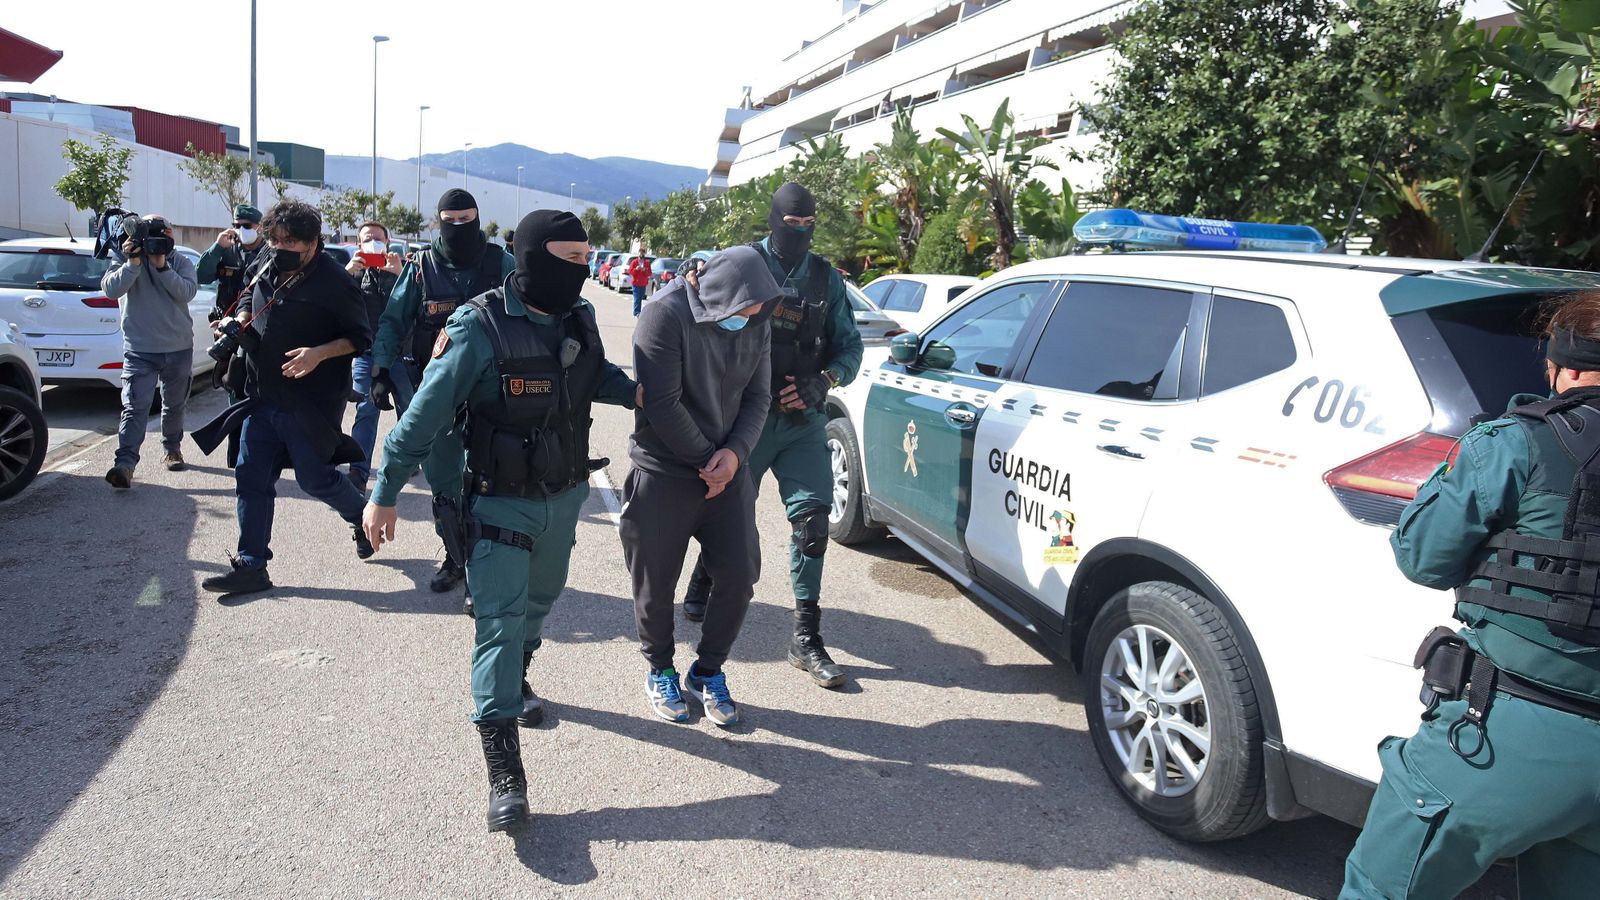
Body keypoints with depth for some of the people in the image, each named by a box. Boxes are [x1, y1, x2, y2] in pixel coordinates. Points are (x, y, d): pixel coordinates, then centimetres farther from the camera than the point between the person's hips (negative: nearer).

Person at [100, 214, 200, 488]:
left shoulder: (180, 262, 4)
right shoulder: (127, 261, 0)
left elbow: (187, 292, -13)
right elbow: (111, 289, -16)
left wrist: (162, 267, -23)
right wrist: (133, 263, -27)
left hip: (179, 349, 2)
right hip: (139, 350, -2)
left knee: (175, 405, 17)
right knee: (135, 407, -13)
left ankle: (172, 449, 37)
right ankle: (125, 464, -20)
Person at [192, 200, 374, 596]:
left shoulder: (333, 282, -13)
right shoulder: (270, 268, 7)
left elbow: (360, 337, -10)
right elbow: (251, 300, 27)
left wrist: (319, 353, -24)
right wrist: (238, 320, 6)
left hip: (310, 403, -7)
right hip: (262, 397, 7)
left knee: (314, 478, 1)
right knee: (251, 478, 5)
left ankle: (362, 518, 32)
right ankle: (251, 567, 11)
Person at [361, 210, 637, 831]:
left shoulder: (579, 318, -3)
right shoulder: (481, 327, -21)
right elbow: (427, 413, -18)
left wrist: (634, 392, -1)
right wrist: (385, 492, -16)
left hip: (565, 493, 6)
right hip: (502, 501, -6)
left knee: (541, 599, 23)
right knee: (500, 621, -11)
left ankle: (515, 680, 51)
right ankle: (503, 770, -8)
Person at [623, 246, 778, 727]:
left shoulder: (755, 322, -1)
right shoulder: (666, 315, -19)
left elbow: (757, 397, 3)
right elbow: (662, 405, -20)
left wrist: (735, 453, -14)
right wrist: (706, 460, -13)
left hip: (727, 470, 5)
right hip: (663, 474, -5)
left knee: (740, 575, 3)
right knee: (656, 584, 7)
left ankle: (707, 671, 25)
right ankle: (660, 670, 32)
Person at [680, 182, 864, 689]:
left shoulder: (827, 279, 9)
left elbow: (849, 345, 10)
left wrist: (822, 383, -6)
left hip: (803, 420, 2)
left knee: (812, 515, -6)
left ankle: (806, 639, 2)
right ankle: (702, 587, 41)